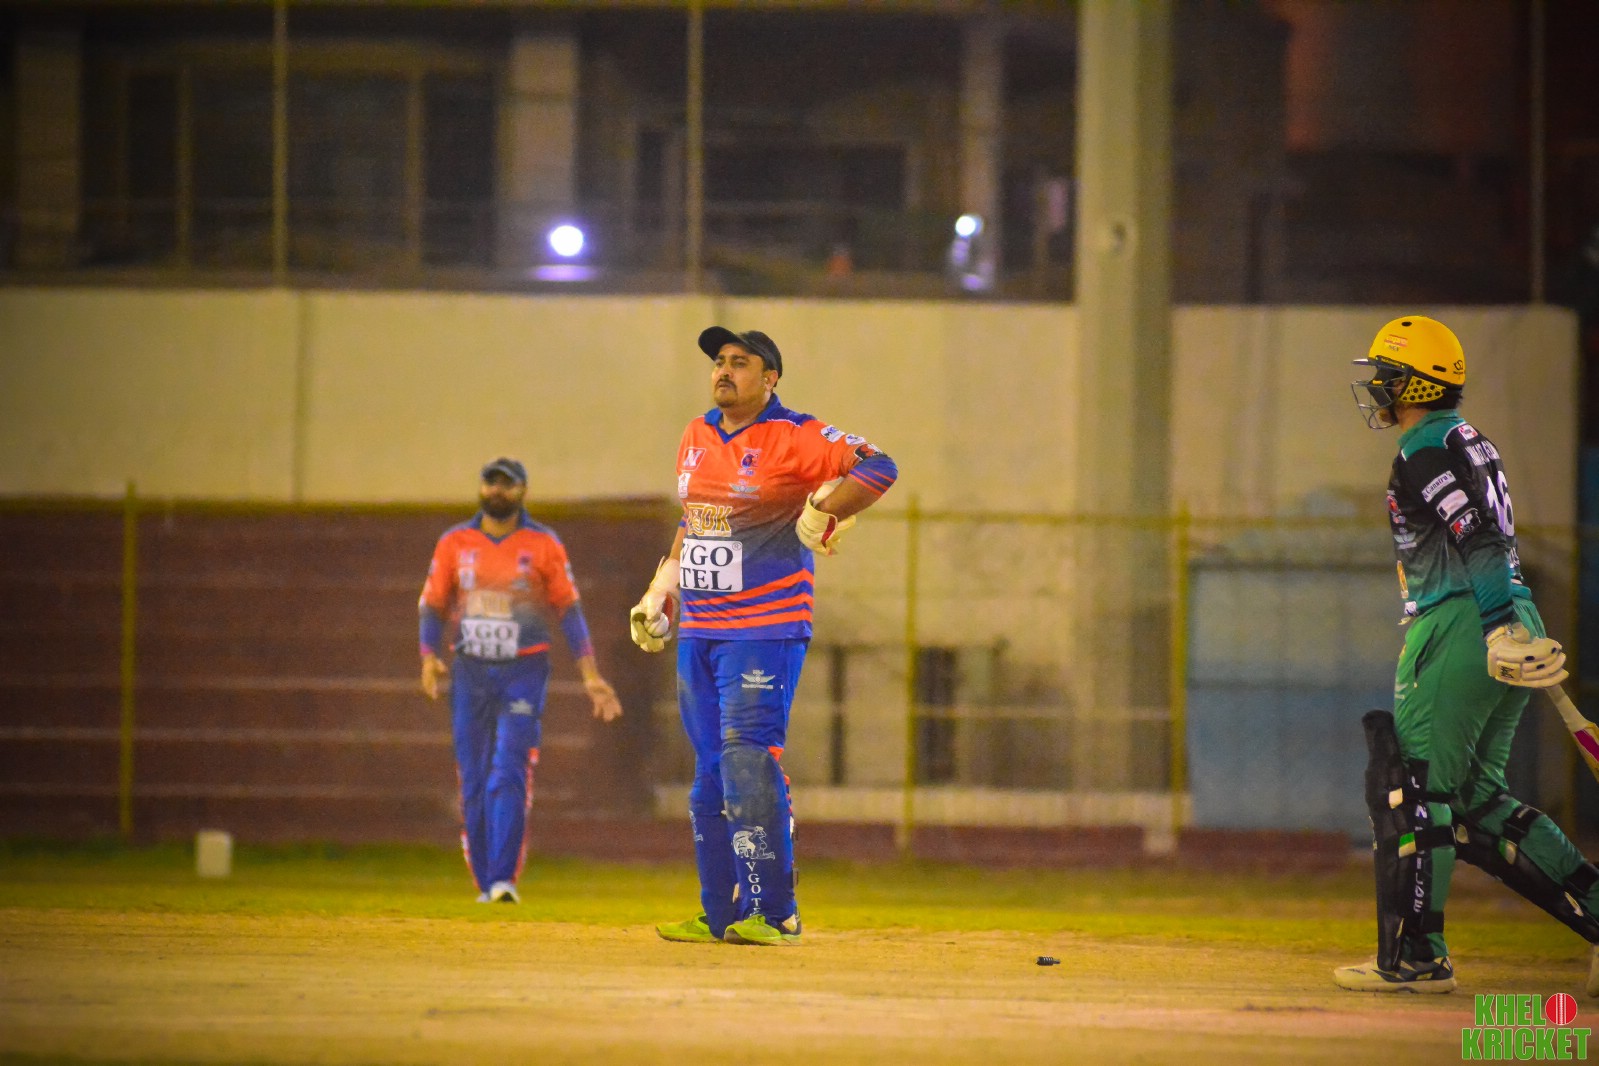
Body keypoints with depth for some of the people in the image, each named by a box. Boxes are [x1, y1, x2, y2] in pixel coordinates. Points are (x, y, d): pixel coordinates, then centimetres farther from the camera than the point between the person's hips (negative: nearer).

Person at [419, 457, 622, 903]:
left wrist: (589, 674, -5)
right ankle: (485, 883, 10)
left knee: (509, 775, -15)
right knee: (473, 784, 2)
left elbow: (568, 609, 2)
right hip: (471, 671, 3)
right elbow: (432, 605, 9)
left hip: (524, 670, -3)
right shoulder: (455, 543, 6)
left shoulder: (543, 544, 1)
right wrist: (429, 656, -8)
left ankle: (504, 879, -18)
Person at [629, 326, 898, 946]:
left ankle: (771, 912, -12)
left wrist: (821, 514, -26)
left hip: (764, 632, -8)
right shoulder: (696, 439, 15)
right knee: (710, 773, 9)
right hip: (697, 632, 8)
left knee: (747, 761, -15)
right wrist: (660, 596, 21)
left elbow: (878, 468, -18)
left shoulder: (795, 438, -8)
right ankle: (719, 914, 15)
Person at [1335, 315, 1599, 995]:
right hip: (1508, 626, 10)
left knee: (1414, 789, -5)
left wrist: (1502, 628, -29)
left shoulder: (1426, 453, -9)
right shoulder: (1469, 443, 21)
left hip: (1458, 629, -10)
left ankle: (1414, 957, -7)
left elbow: (1482, 542, -21)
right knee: (1476, 798, 12)